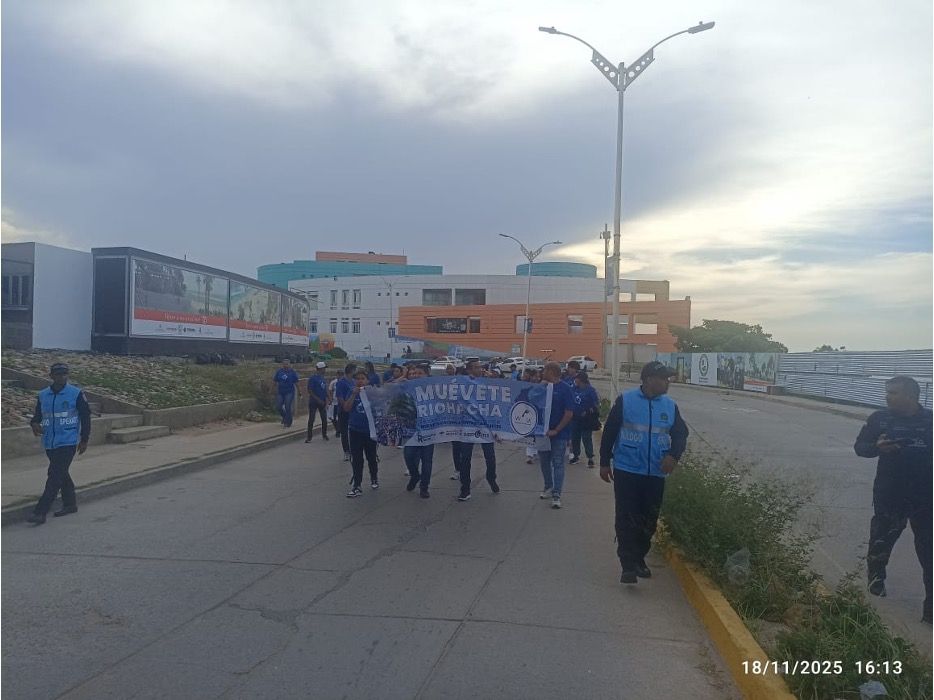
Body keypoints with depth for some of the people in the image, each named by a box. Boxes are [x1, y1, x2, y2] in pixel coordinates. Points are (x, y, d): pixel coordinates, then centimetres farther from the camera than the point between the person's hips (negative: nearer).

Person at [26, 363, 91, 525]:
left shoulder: (76, 393, -6)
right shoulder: (43, 395, 6)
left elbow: (85, 416, -1)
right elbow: (38, 414, 17)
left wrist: (84, 439, 0)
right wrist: (34, 424, -8)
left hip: (67, 443, -5)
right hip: (49, 443, 6)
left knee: (55, 476, -10)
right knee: (61, 474, 17)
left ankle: (40, 512, -10)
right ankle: (70, 504, 31)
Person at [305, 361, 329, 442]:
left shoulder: (324, 379, 10)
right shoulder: (312, 378, -10)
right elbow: (310, 391, -13)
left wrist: (326, 402, 7)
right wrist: (318, 400, -16)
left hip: (322, 402, 6)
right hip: (313, 402, -6)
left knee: (324, 419, 8)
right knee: (311, 419, 0)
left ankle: (324, 434, 24)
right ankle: (309, 437, 7)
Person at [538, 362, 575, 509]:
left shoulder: (564, 389, -11)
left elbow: (569, 414, -14)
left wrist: (556, 430, -17)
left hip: (559, 434, -6)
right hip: (543, 431, 6)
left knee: (557, 464, -2)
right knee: (544, 461, 15)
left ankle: (556, 495, -1)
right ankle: (548, 487, 32)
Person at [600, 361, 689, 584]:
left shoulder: (670, 406, 5)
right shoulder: (625, 400, -6)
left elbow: (681, 433, 9)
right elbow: (609, 431, -1)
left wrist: (673, 455, -12)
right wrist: (604, 463, 0)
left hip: (656, 474, 4)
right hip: (626, 471, -4)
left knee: (649, 521, 11)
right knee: (627, 520, -5)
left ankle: (639, 559, 29)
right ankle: (628, 566, -2)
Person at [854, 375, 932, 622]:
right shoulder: (880, 418, -2)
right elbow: (860, 446, 1)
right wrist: (877, 447, -18)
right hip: (889, 495, 1)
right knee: (881, 539, 14)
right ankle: (875, 578, 40)